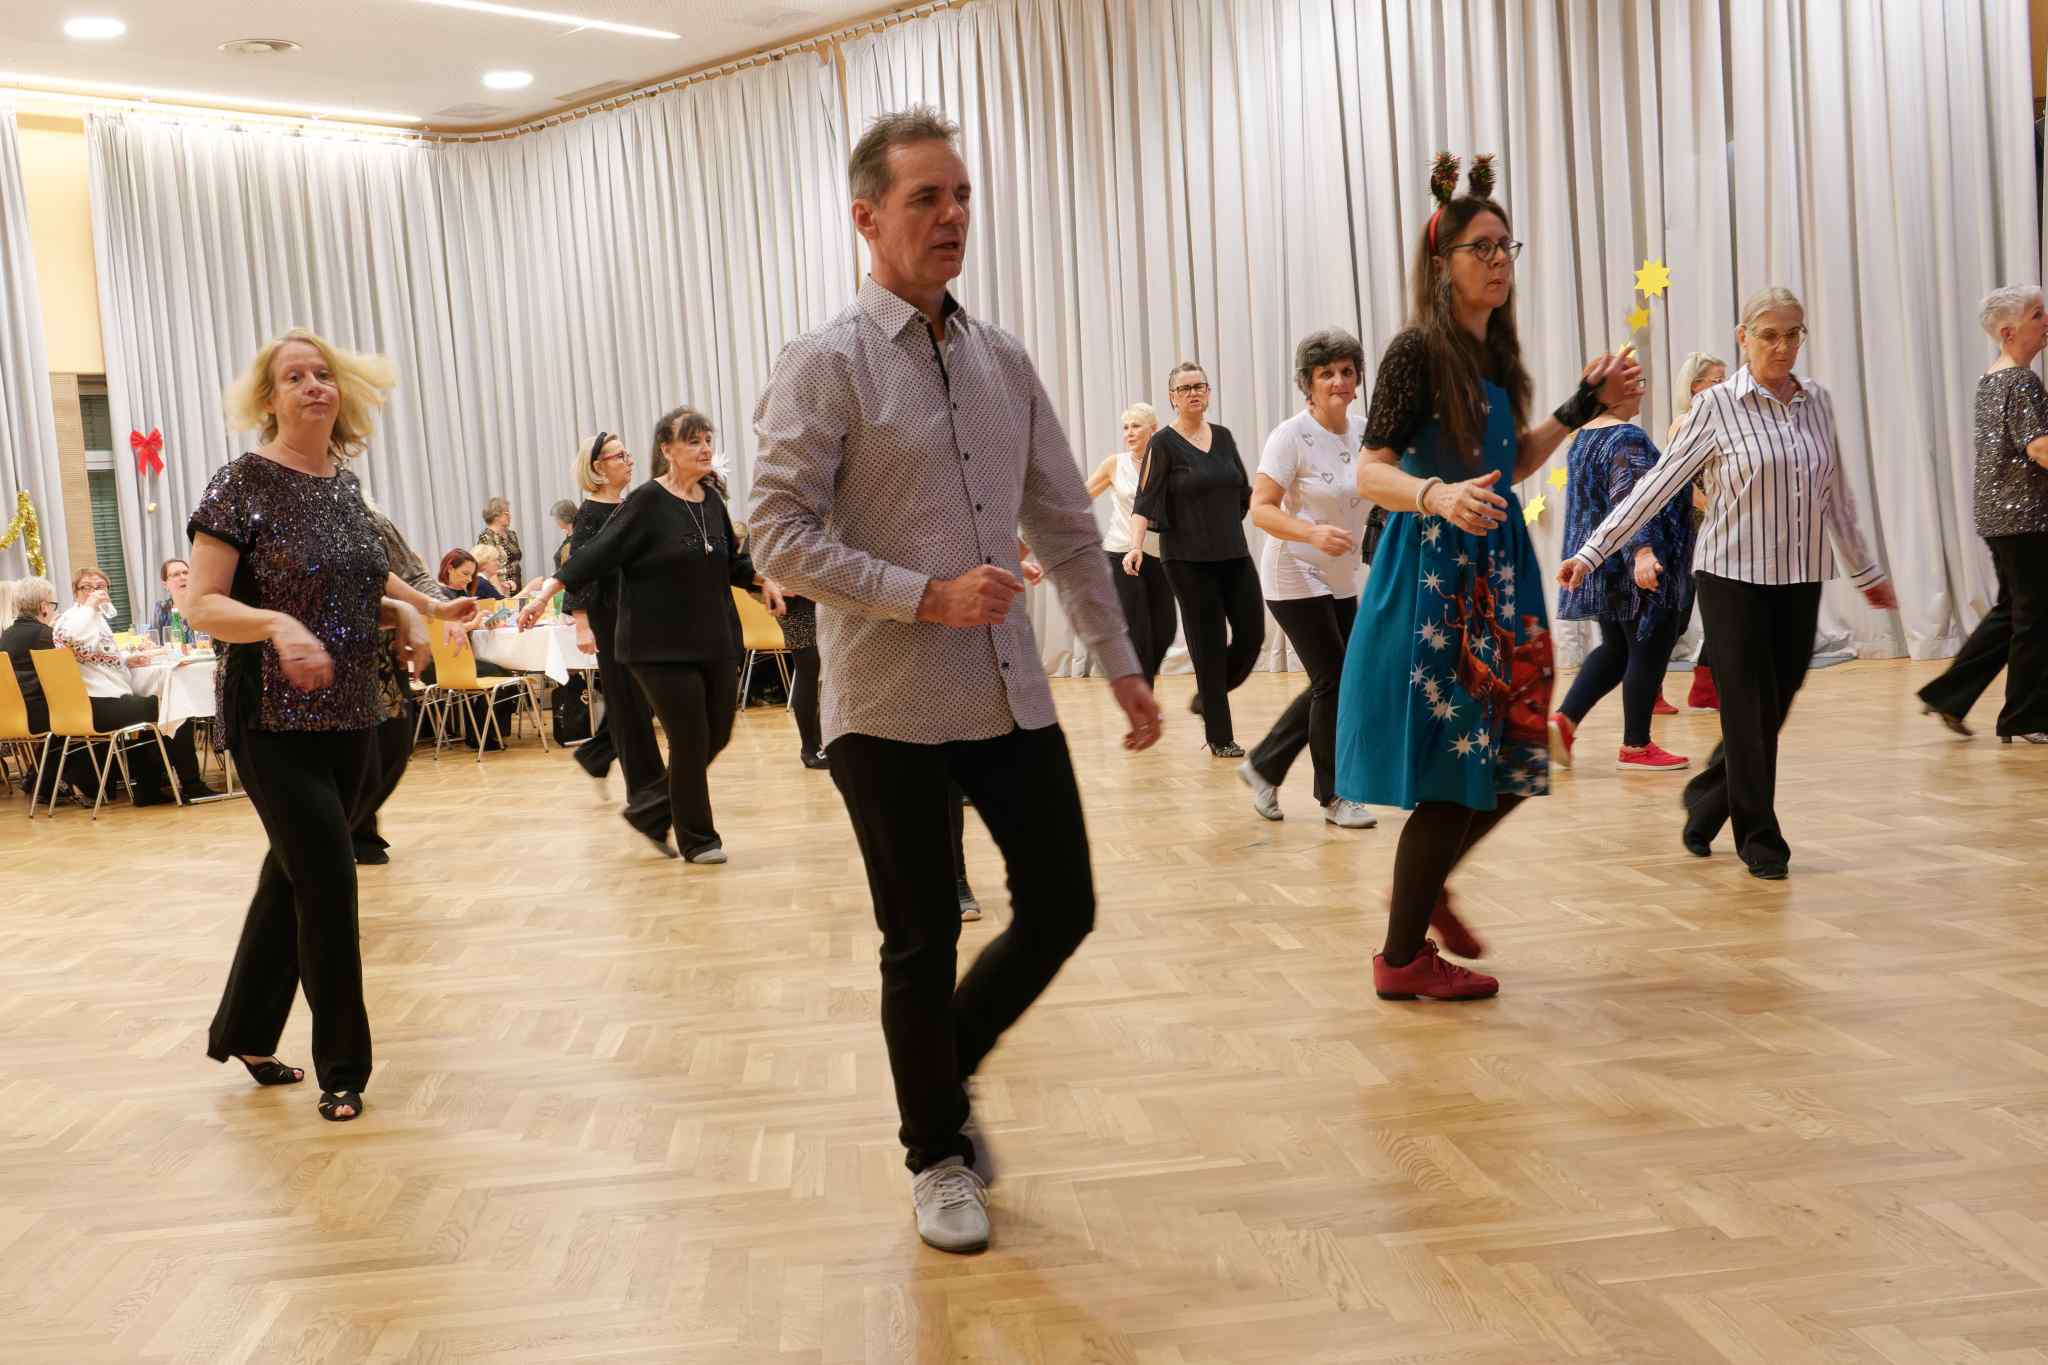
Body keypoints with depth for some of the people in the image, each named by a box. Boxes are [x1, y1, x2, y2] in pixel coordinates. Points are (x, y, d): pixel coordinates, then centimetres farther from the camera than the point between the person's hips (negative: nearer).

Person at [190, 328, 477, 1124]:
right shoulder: (242, 484, -12)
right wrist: (277, 626, -32)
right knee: (329, 882, -8)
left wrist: (426, 605, 12)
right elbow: (203, 605, -15)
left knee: (294, 875, 16)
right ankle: (342, 1068, 6)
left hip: (349, 716, 7)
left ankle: (242, 1032, 35)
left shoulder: (344, 481, 8)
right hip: (274, 721, -7)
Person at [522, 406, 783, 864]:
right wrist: (547, 592, -20)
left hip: (716, 641, 7)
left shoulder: (711, 500, 8)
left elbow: (732, 560, 21)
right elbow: (598, 554, -14)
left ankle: (650, 813, 28)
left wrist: (762, 579, 6)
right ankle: (697, 839, 15)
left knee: (717, 736, 10)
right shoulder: (646, 502, -11)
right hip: (662, 647, -7)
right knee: (691, 741, -3)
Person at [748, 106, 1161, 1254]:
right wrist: (927, 597, -19)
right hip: (891, 709, -5)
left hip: (1012, 696, 6)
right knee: (924, 942, 6)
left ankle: (947, 1065, 36)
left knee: (1062, 909, 9)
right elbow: (782, 535, -13)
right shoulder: (827, 366, -7)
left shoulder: (1005, 361, 10)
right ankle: (937, 1155, 28)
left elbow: (1068, 526, 13)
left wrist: (1123, 665, 12)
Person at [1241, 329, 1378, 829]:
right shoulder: (1291, 437, -16)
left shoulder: (1364, 431, 2)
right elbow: (1261, 509, -21)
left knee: (1333, 684, 10)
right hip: (1296, 580, -7)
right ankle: (1334, 797, 10)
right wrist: (1314, 534, -35)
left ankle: (1263, 766, 25)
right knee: (1333, 681, -6)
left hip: (1343, 582, 7)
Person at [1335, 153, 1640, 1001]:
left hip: (1498, 567, 8)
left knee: (1513, 757, 10)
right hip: (1432, 569, -8)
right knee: (1451, 768, -5)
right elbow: (1370, 473, -16)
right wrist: (1438, 495, -33)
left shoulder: (1496, 353, 13)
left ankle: (1423, 890, 31)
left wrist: (1584, 405, 17)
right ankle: (1402, 958, 9)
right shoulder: (1418, 351, -10)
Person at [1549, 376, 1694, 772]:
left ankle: (1564, 719, 6)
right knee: (1648, 653, 2)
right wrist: (1641, 551, -40)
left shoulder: (1583, 437, 12)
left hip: (1601, 569, 9)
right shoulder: (1627, 438, -16)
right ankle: (1635, 747, 10)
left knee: (1616, 649, 18)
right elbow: (1627, 500, -30)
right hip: (1634, 569, -9)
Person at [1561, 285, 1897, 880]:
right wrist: (1592, 551, -14)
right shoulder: (1717, 406, -6)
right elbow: (1657, 485, -8)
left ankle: (1707, 799, 31)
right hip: (1735, 578, -5)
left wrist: (1865, 570, 21)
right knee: (1749, 711, 1)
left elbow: (1837, 497, 16)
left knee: (1774, 711, 9)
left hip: (1800, 580, 5)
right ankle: (1761, 839, 14)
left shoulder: (1819, 401, 7)